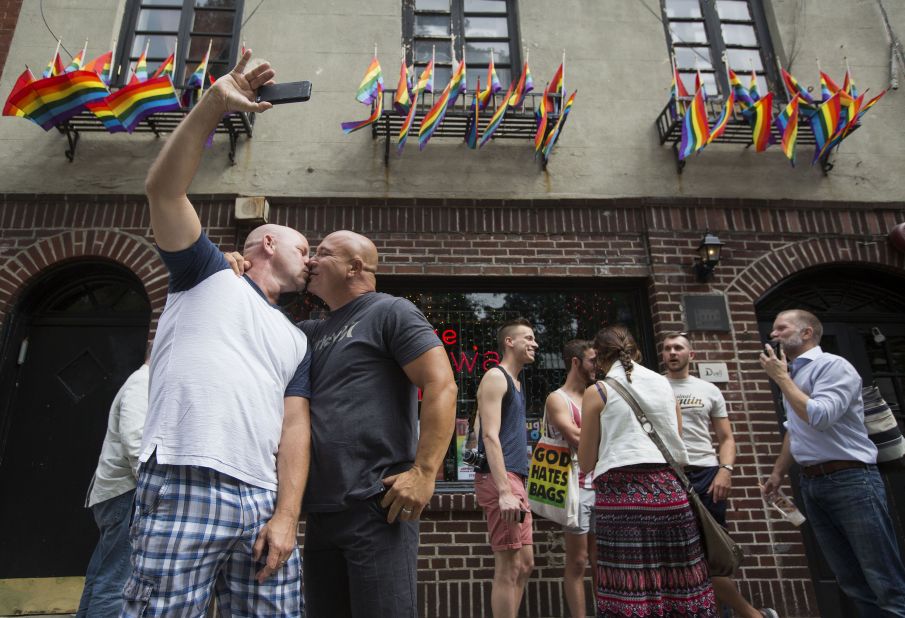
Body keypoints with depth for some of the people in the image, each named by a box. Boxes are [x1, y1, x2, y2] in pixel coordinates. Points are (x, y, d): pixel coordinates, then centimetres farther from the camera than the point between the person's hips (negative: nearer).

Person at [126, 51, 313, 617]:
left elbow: (295, 427, 10)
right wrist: (215, 103, -10)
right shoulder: (209, 274, 12)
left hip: (263, 502, 5)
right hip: (184, 489, -4)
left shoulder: (296, 339, 21)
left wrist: (287, 515, -3)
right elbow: (164, 189, -2)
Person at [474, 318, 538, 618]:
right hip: (499, 478, -10)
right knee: (509, 567, -7)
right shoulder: (495, 377, -7)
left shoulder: (517, 383, 21)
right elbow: (490, 436, -17)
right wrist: (504, 491, -25)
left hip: (515, 479, 10)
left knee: (525, 564, 13)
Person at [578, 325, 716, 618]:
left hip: (622, 492, -4)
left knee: (630, 588, 2)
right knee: (678, 581, 11)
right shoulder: (665, 384, 12)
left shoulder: (597, 392, 0)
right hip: (668, 489, 4)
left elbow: (586, 463, 2)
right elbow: (678, 446, 16)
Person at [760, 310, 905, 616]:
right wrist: (778, 472, 22)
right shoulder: (791, 376, 14)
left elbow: (819, 417, -25)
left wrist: (781, 378, -15)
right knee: (851, 581, 13)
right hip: (811, 483, 8)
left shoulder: (833, 365, -11)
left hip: (850, 479, -8)